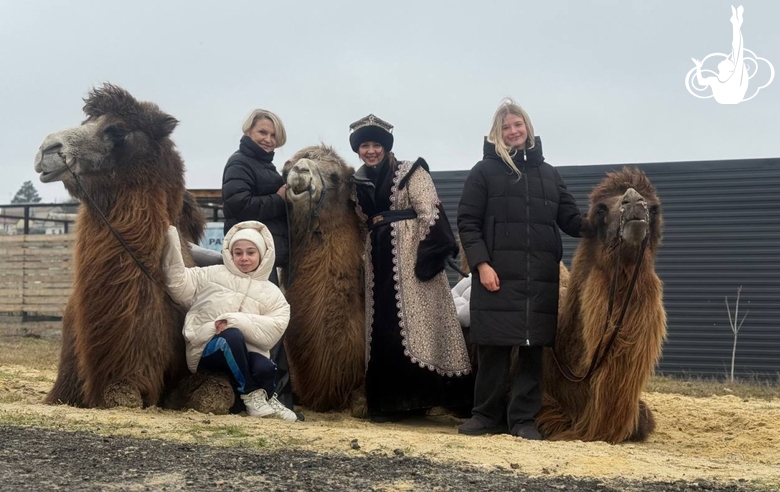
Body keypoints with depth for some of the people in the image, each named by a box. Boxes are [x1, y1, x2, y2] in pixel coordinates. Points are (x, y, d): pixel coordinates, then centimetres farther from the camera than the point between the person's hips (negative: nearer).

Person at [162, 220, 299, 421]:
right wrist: (170, 238, -6)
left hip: (246, 353, 1)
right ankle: (252, 396, -24)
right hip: (206, 351, -1)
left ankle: (266, 398, 0)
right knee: (232, 335, -35)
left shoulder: (271, 292, 9)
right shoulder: (212, 274, 11)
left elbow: (275, 328, -7)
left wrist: (235, 320, -20)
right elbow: (179, 284, 1)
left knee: (266, 367, -33)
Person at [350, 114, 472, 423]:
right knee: (382, 329, 4)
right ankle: (387, 401, 9)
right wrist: (367, 257, 14)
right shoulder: (361, 183, 16)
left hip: (408, 256, -6)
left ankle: (416, 399, -7)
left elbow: (429, 213, -11)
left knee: (412, 322, -10)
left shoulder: (410, 172, -2)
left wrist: (427, 254, -20)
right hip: (379, 262, 6)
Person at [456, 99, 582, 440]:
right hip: (497, 274, -3)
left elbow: (571, 220, 12)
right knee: (493, 347, 0)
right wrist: (481, 263, -12)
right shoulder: (484, 171, 5)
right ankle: (487, 415, 12)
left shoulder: (548, 174, 16)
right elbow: (467, 222, 0)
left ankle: (523, 418, 10)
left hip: (540, 277, 3)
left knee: (533, 347, 3)